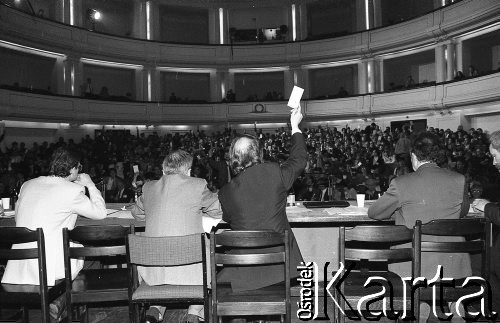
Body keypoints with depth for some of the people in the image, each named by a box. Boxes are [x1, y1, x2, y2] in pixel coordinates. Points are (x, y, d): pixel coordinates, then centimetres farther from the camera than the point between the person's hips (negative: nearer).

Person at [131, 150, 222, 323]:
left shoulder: (149, 187, 7)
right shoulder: (197, 185, -5)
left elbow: (136, 213, 24)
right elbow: (218, 211, 9)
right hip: (187, 268, -3)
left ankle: (156, 307, 19)